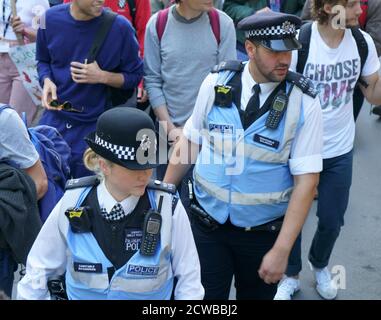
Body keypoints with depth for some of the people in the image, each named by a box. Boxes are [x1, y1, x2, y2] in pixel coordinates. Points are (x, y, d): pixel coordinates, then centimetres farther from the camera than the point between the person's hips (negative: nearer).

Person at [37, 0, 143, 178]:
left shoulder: (119, 27, -13)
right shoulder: (51, 19, -5)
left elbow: (134, 76, -2)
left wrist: (102, 76, -19)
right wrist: (47, 81, -9)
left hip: (93, 125, -2)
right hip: (54, 119, 2)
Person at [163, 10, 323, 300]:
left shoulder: (304, 103, -12)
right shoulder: (215, 83, -7)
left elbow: (306, 179, -13)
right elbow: (189, 143, 5)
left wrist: (281, 250, -16)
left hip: (264, 231, -1)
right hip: (207, 222, 1)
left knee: (257, 294, 17)